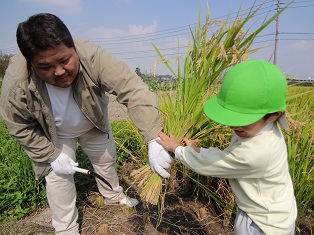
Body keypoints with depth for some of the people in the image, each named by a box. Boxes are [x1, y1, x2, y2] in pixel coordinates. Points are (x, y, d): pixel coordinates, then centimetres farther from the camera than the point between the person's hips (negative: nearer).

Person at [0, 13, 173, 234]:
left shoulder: (93, 57, -41)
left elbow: (133, 90, -48)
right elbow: (21, 128, -17)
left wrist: (154, 141, -57)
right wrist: (52, 156, -19)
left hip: (94, 124, 2)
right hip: (55, 134, -1)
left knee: (106, 160, 18)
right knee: (58, 176, 0)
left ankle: (114, 196, 49)